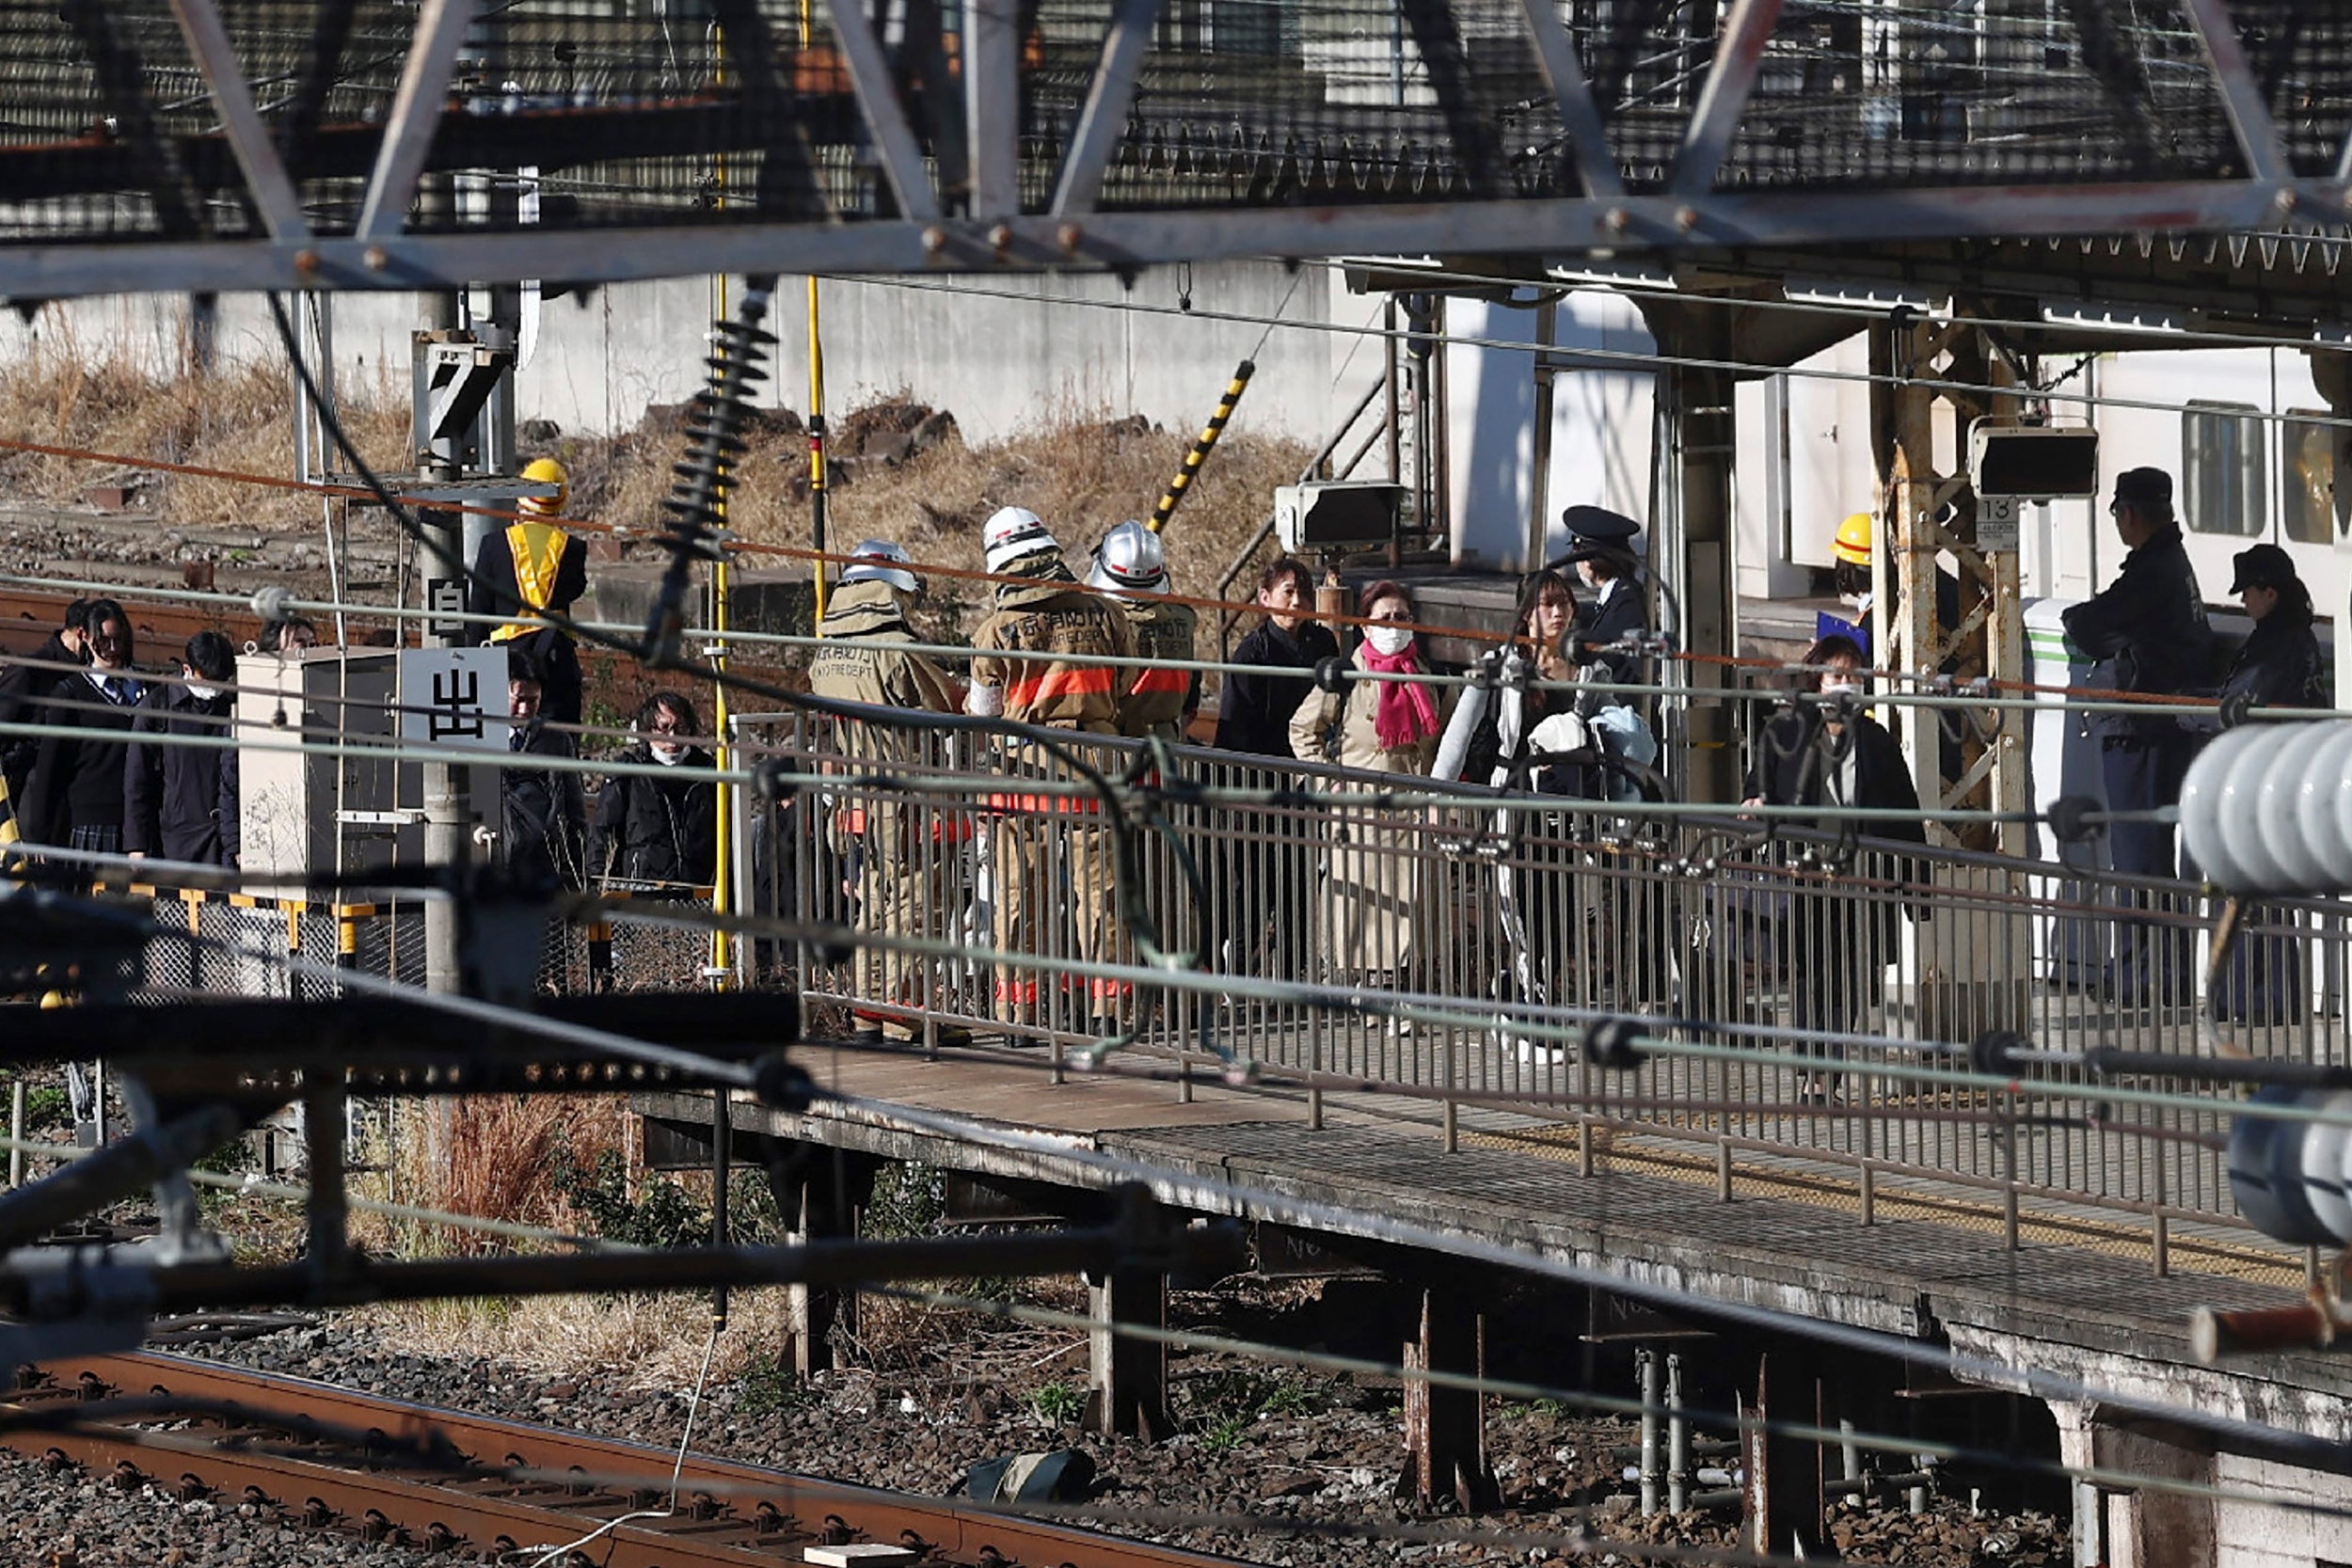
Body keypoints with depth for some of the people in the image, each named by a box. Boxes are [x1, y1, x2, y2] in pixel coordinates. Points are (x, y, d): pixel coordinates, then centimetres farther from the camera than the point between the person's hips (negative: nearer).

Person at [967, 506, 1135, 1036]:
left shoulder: (995, 632, -5)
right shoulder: (1104, 616, 1)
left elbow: (982, 715, 4)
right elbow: (1129, 691, 11)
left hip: (1024, 776, -1)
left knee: (1020, 901, 7)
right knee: (1101, 895, 5)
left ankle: (1018, 1012, 7)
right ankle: (1106, 1007, 1)